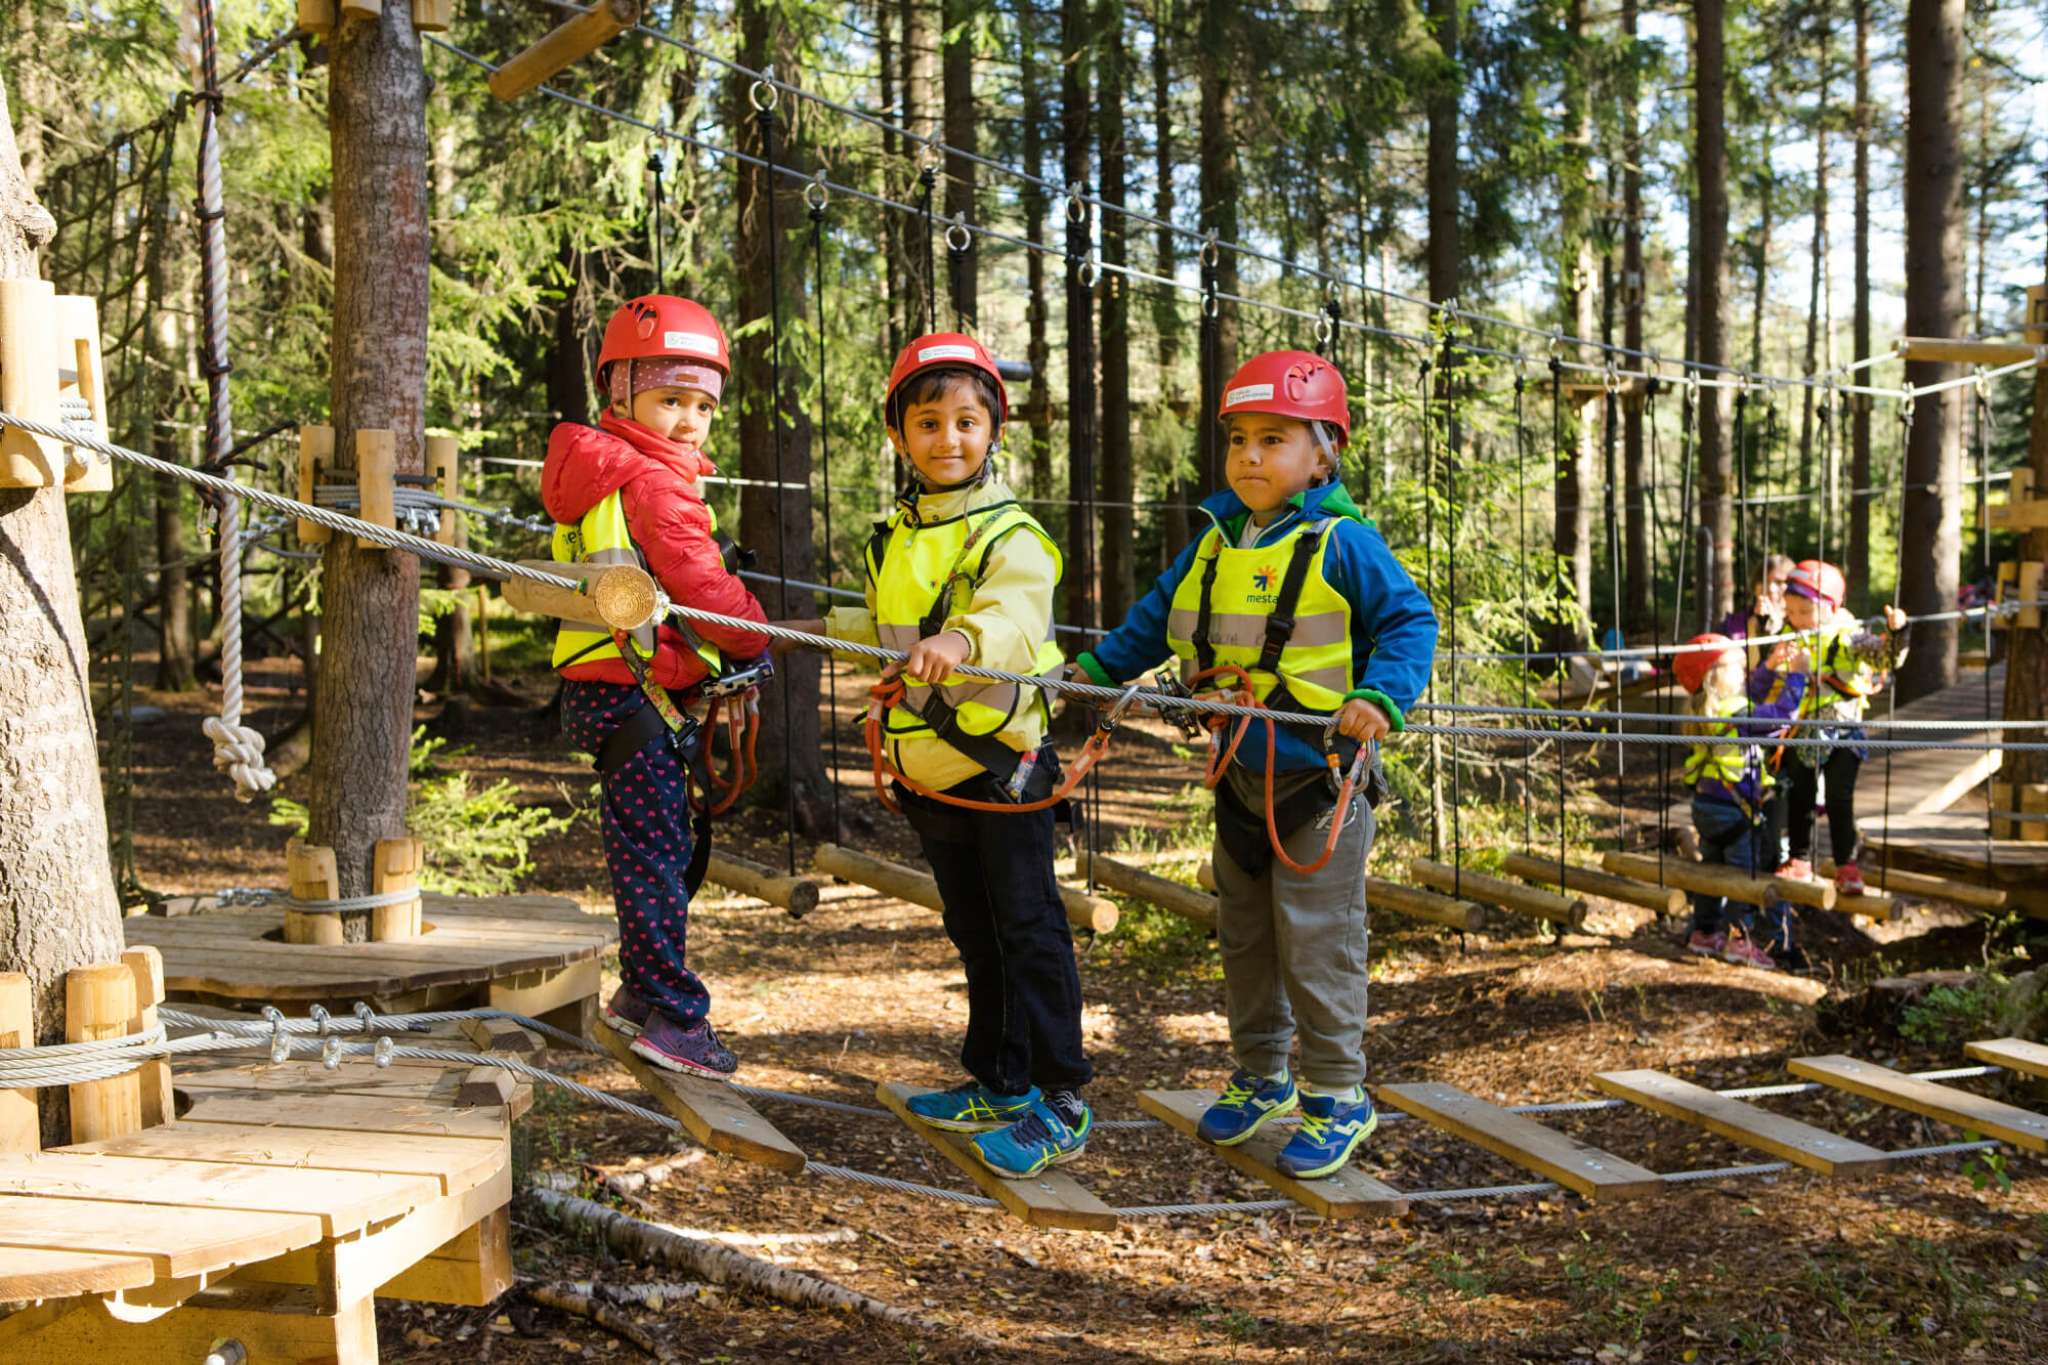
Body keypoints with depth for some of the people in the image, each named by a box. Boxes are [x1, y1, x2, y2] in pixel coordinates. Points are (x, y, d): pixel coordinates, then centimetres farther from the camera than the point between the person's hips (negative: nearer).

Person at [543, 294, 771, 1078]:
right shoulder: (654, 483, -16)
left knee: (654, 848, 18)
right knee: (655, 852, -5)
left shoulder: (595, 477, 15)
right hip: (638, 693, -10)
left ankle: (640, 992, 29)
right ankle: (670, 1015, 0)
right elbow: (702, 586, -17)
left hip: (602, 689, 10)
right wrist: (754, 640, -1)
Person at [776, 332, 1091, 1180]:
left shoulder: (1008, 533, -14)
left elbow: (1014, 611, -37)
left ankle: (1061, 1103, 3)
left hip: (1002, 761, -8)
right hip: (930, 772, 8)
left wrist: (960, 638, -56)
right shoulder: (900, 536, 11)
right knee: (974, 932, 16)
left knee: (1027, 926, -4)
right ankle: (999, 1083, 28)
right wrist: (824, 629, 38)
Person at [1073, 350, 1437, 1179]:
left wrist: (1381, 695, -27)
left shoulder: (1344, 544, -12)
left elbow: (1409, 621, -12)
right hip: (1241, 774, 7)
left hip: (1321, 777, -7)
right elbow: (1159, 616, 19)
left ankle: (1337, 1098, 13)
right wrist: (1099, 665, 14)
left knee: (1316, 941, -1)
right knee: (1244, 936, 17)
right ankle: (1260, 1076, 33)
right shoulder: (1215, 543, 7)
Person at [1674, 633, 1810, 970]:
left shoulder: (1703, 712, 3)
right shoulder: (1734, 715, -23)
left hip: (1705, 804, 9)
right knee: (1746, 872, 2)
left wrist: (1771, 666, 4)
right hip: (1734, 809, -9)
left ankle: (1703, 932, 26)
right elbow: (1780, 713, -24)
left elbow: (1753, 691, 15)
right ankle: (1739, 938, 4)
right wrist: (1795, 674, -16)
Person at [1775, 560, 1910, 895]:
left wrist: (1896, 632, -38)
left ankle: (1847, 867, 1)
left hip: (1841, 733, -5)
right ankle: (1799, 860, 25)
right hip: (1803, 735, 5)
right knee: (1799, 800, 11)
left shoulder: (1848, 637, -13)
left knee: (1839, 801, -8)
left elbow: (1888, 656, -19)